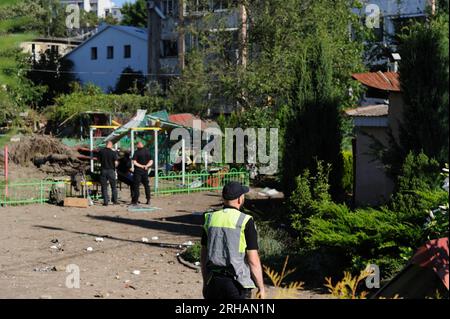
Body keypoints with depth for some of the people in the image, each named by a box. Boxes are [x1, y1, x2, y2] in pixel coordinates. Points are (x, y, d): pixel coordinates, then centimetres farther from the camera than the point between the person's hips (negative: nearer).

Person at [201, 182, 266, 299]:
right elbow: (253, 260, -11)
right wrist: (261, 287, -2)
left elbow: (203, 256, 10)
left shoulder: (211, 219, 5)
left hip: (214, 280, 4)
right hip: (237, 283, -4)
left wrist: (205, 282, 20)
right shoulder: (245, 221, -10)